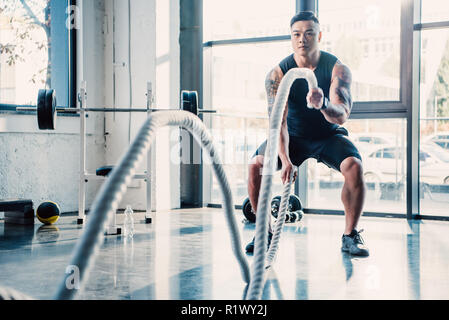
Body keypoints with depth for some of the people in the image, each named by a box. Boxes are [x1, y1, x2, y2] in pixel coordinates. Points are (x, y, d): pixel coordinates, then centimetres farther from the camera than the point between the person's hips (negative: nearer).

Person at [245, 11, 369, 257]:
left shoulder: (337, 69, -18)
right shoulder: (278, 73, -16)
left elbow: (341, 117, -30)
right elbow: (278, 120, -24)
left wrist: (323, 105, -53)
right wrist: (285, 160, -39)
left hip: (328, 136, -1)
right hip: (293, 137, 1)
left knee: (354, 166, -30)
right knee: (256, 165, -24)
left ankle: (350, 236, -11)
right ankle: (265, 233, -6)